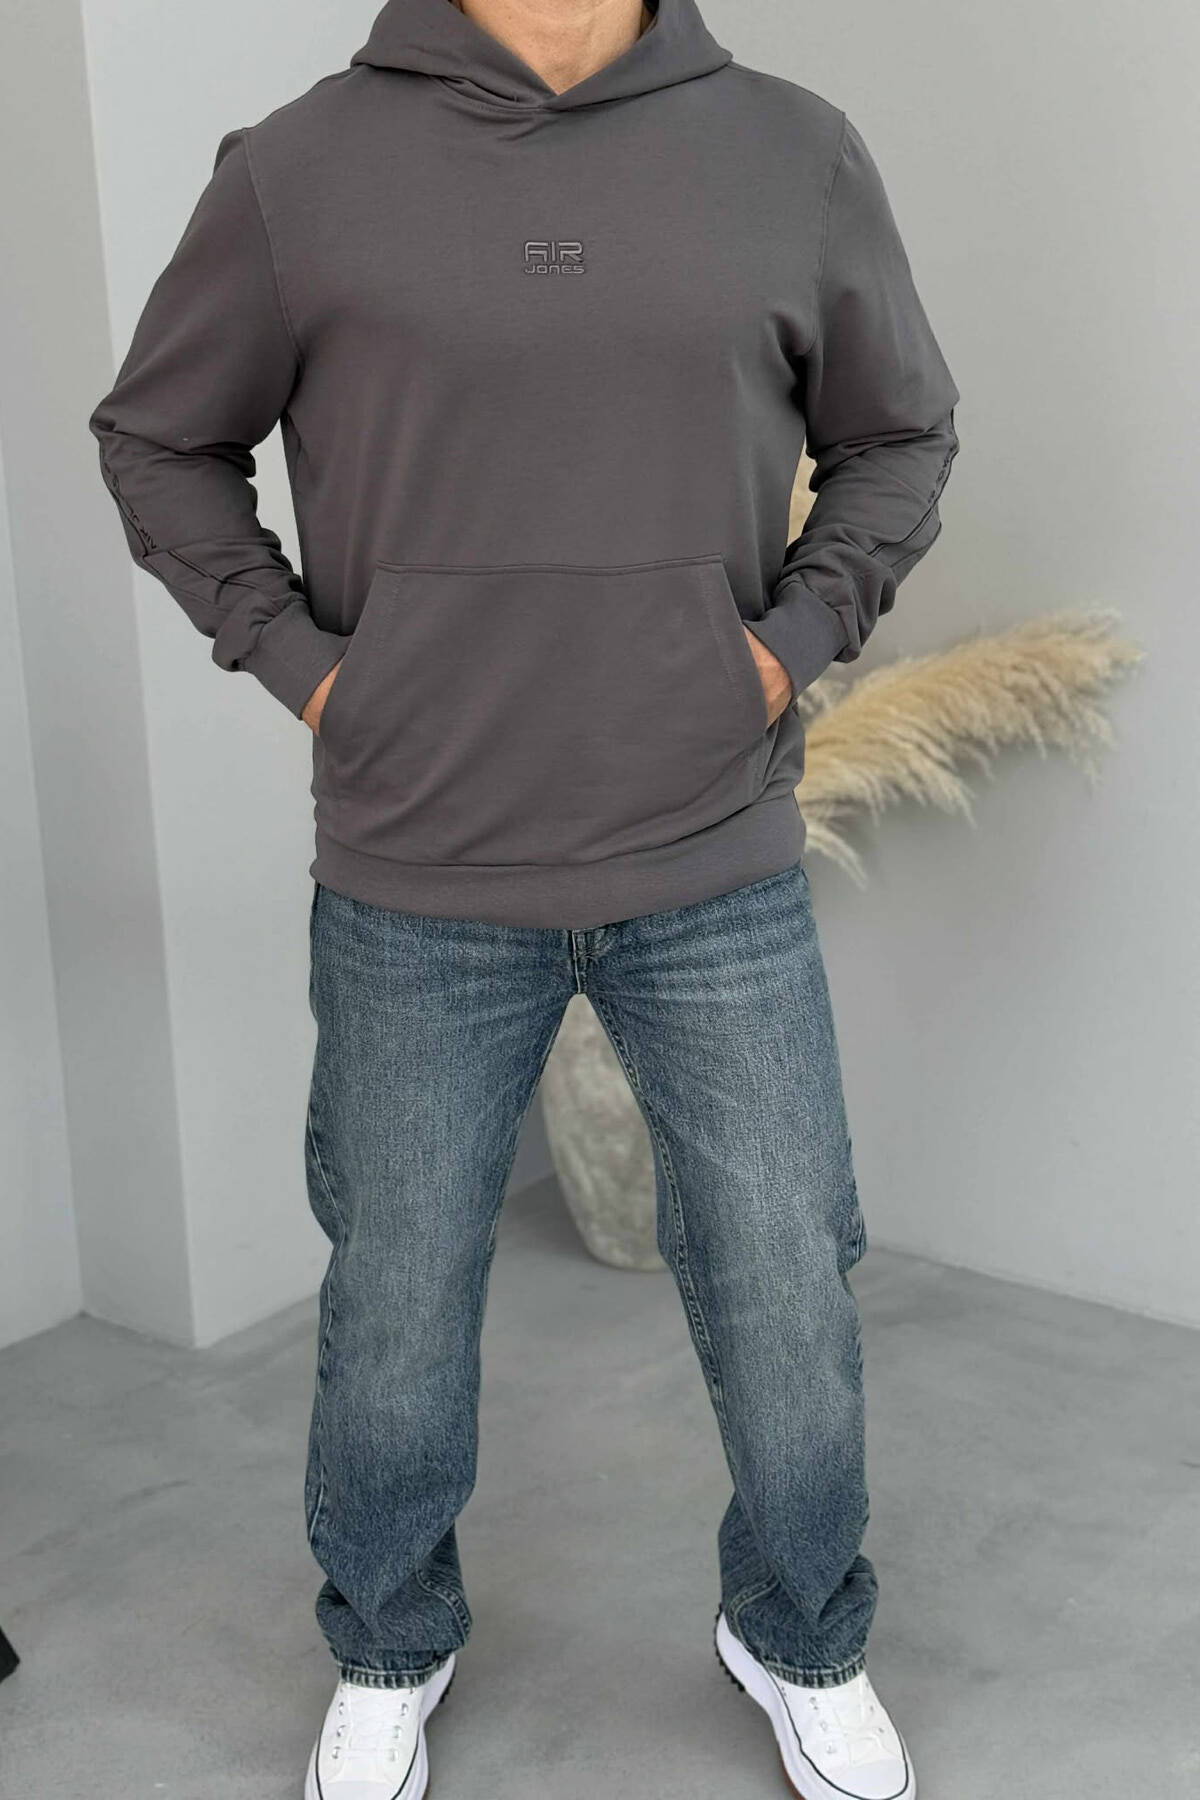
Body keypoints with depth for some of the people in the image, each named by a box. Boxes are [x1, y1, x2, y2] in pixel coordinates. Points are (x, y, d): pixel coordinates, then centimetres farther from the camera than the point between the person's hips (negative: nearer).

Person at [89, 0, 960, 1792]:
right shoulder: (300, 170, -4)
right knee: (398, 1310, 14)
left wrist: (794, 640, -1)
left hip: (722, 878, 1)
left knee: (788, 1301, 12)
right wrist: (295, 658, -2)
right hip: (414, 893, 0)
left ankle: (803, 1644, 40)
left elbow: (900, 436, 13)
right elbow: (158, 442, 9)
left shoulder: (800, 155, 0)